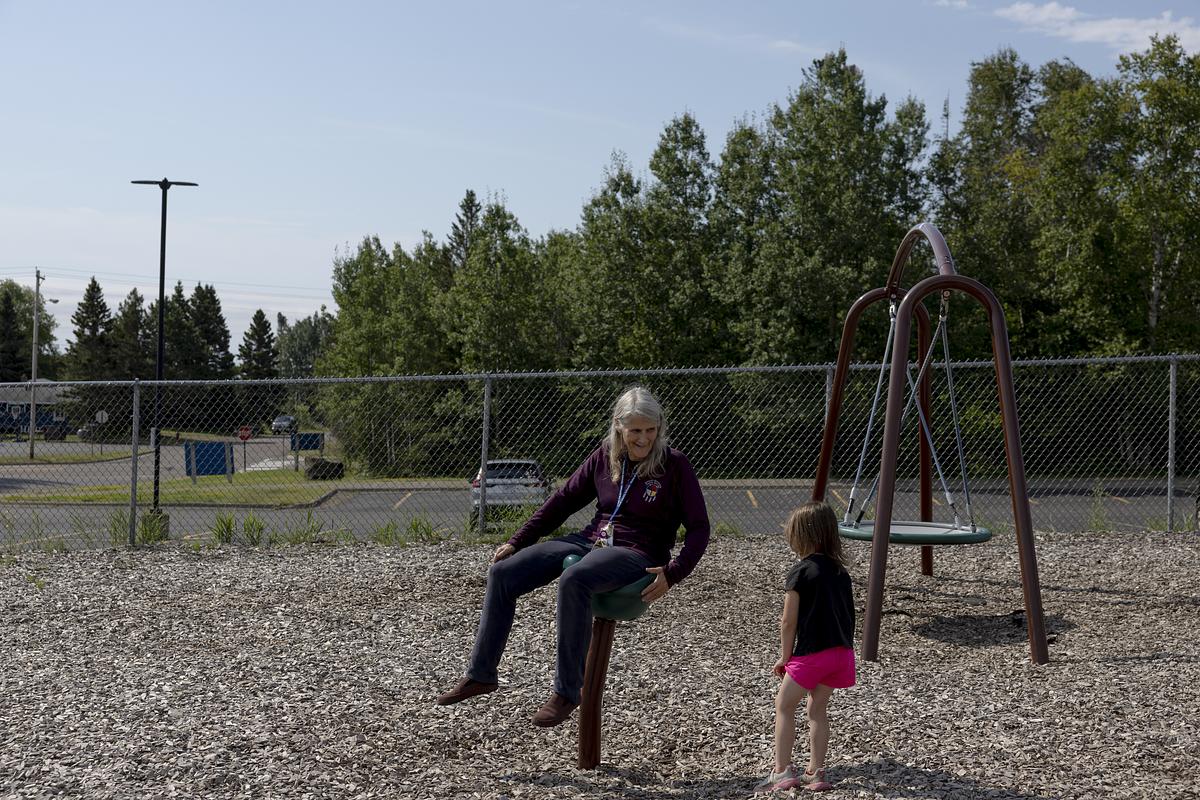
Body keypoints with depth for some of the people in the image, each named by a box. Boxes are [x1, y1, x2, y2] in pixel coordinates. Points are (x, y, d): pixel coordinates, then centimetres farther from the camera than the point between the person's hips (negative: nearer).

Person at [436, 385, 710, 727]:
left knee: (573, 580, -38)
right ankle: (480, 674, -1)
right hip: (590, 540, 6)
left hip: (637, 553, -6)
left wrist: (673, 573, -22)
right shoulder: (605, 456, 5)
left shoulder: (674, 465, -8)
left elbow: (698, 528, -6)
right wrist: (517, 541, 9)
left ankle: (567, 690, -28)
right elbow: (564, 500, 14)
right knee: (503, 573, -10)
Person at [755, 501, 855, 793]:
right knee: (818, 709, 16)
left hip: (811, 653, -7)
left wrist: (784, 657, 1)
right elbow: (846, 613, 12)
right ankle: (815, 772, 17)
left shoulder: (800, 572, -10)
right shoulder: (840, 570, 9)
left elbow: (788, 621, -9)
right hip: (841, 651, 7)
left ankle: (782, 770, 1)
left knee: (784, 706, 5)